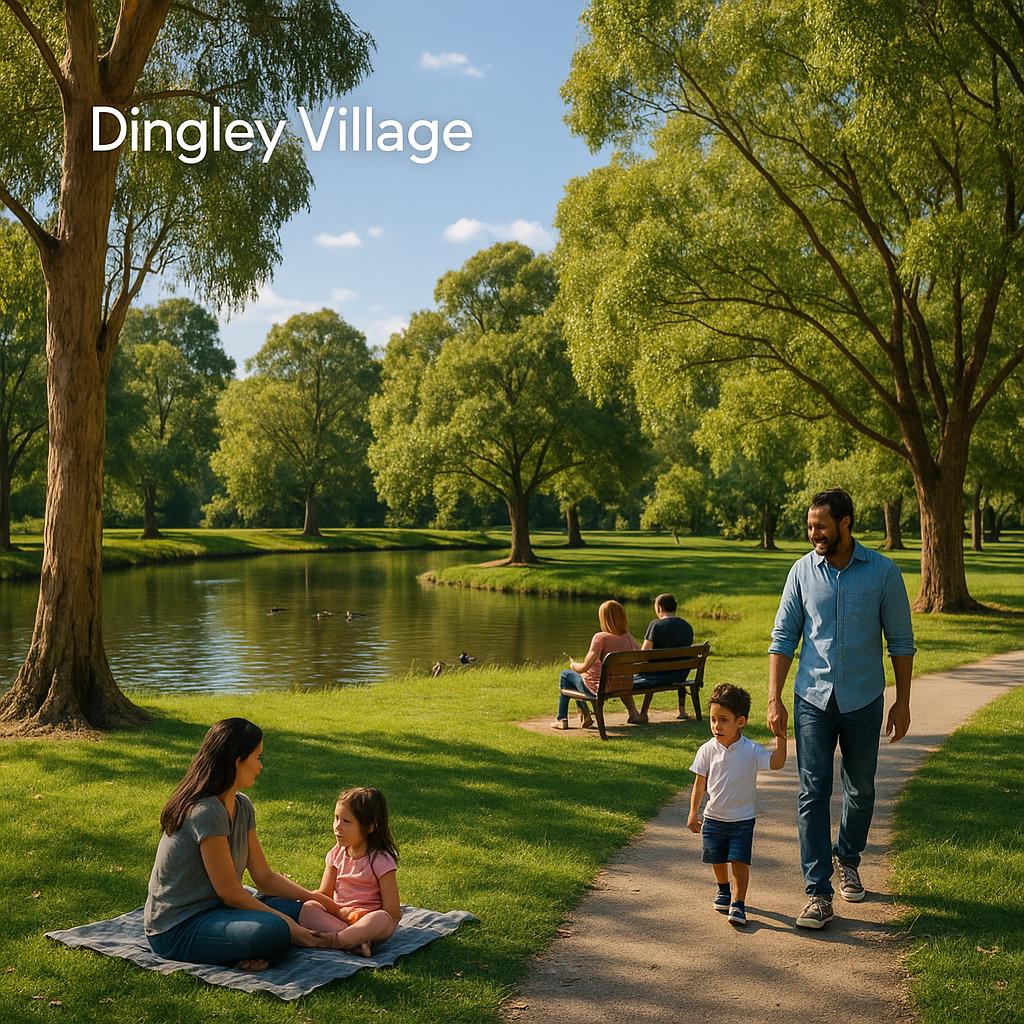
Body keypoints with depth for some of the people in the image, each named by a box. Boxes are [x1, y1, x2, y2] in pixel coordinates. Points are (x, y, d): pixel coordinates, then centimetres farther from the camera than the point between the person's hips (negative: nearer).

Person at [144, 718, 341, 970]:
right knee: (273, 932, -32)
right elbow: (229, 892, -19)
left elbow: (264, 876, 11)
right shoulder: (206, 813, -23)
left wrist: (316, 899, 4)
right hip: (176, 929, -10)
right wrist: (289, 928, -15)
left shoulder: (242, 806, 6)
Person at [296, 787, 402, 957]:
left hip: (368, 919, -5)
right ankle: (356, 941, -34)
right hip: (338, 916, 5)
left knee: (381, 919, -38)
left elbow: (392, 913, -13)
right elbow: (324, 895, 8)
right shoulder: (337, 854, 7)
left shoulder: (380, 860, -11)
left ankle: (330, 940, -36)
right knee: (308, 909, -22)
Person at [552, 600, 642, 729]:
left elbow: (584, 667, -25)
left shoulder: (601, 637, -23)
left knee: (565, 675, 20)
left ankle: (562, 719, 23)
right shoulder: (628, 637, -6)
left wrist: (573, 665, -2)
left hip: (597, 689, -6)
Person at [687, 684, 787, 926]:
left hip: (743, 819, -3)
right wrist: (693, 812, 0)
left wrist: (780, 738, -34)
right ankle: (723, 890, 43)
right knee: (717, 860, 16)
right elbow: (700, 783, 0)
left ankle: (738, 904, -1)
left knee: (739, 861, -9)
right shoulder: (707, 750, -8)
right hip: (713, 818, 3)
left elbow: (776, 763, -25)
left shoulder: (752, 750, -14)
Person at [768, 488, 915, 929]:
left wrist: (903, 701, 1)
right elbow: (783, 638, 2)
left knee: (860, 788, 15)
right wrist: (774, 699, -4)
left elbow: (901, 641, 1)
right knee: (813, 793, -4)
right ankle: (819, 893, 1)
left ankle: (847, 859, 40)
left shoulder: (883, 573, -6)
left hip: (863, 701, 0)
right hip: (813, 699, 0)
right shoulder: (803, 570, -2)